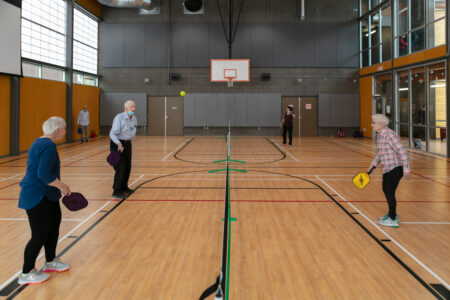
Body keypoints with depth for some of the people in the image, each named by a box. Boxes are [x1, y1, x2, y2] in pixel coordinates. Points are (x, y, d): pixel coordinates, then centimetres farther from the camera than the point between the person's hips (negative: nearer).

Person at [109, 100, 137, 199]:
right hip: (117, 144, -7)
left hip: (127, 144, 7)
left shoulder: (134, 119, 2)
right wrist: (119, 143, -37)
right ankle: (116, 192, -1)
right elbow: (112, 134, -25)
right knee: (120, 168, -10)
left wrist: (133, 135, 8)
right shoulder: (119, 118, -20)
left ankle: (124, 188, 32)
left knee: (127, 167, 14)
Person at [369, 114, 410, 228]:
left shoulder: (390, 135, -23)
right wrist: (374, 163, 15)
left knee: (389, 193, -3)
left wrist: (406, 169, -23)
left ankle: (393, 220, 11)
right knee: (385, 190, 18)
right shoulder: (379, 135, 6)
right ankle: (392, 214, 35)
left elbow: (402, 151, -23)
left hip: (395, 168, -9)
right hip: (387, 168, 9)